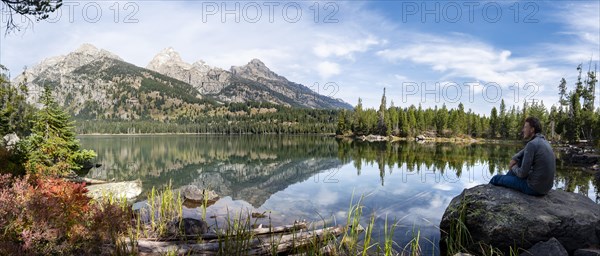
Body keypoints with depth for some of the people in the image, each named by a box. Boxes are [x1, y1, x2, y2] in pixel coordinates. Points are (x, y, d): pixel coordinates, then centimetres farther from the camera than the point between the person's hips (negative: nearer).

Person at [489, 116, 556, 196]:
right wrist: (514, 159, 11)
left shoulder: (532, 144, -21)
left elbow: (522, 173, -20)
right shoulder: (543, 141, 8)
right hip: (545, 186, 9)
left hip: (533, 188, -9)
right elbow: (525, 151, 29)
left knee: (497, 178, 7)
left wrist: (513, 168, 2)